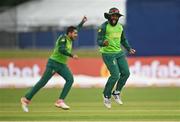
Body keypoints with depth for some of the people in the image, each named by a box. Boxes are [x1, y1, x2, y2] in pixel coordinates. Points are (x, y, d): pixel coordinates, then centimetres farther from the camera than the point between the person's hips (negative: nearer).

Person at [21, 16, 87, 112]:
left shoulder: (70, 39, 11)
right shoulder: (63, 38, -15)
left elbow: (76, 29, 32)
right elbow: (61, 49, -31)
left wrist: (82, 22, 39)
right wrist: (71, 55, -31)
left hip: (62, 65, 9)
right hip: (53, 63, -9)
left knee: (70, 79, -11)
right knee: (43, 82, -7)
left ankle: (60, 101, -13)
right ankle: (26, 99, 2)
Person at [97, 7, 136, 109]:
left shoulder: (120, 27, 8)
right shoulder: (104, 27, -12)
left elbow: (123, 40, 21)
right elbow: (99, 41, -17)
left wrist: (129, 49, 9)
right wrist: (103, 43, -39)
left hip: (119, 53, 7)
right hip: (108, 54, -7)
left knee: (126, 73, -1)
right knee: (115, 75, -13)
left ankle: (116, 93, 18)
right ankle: (107, 96, 6)